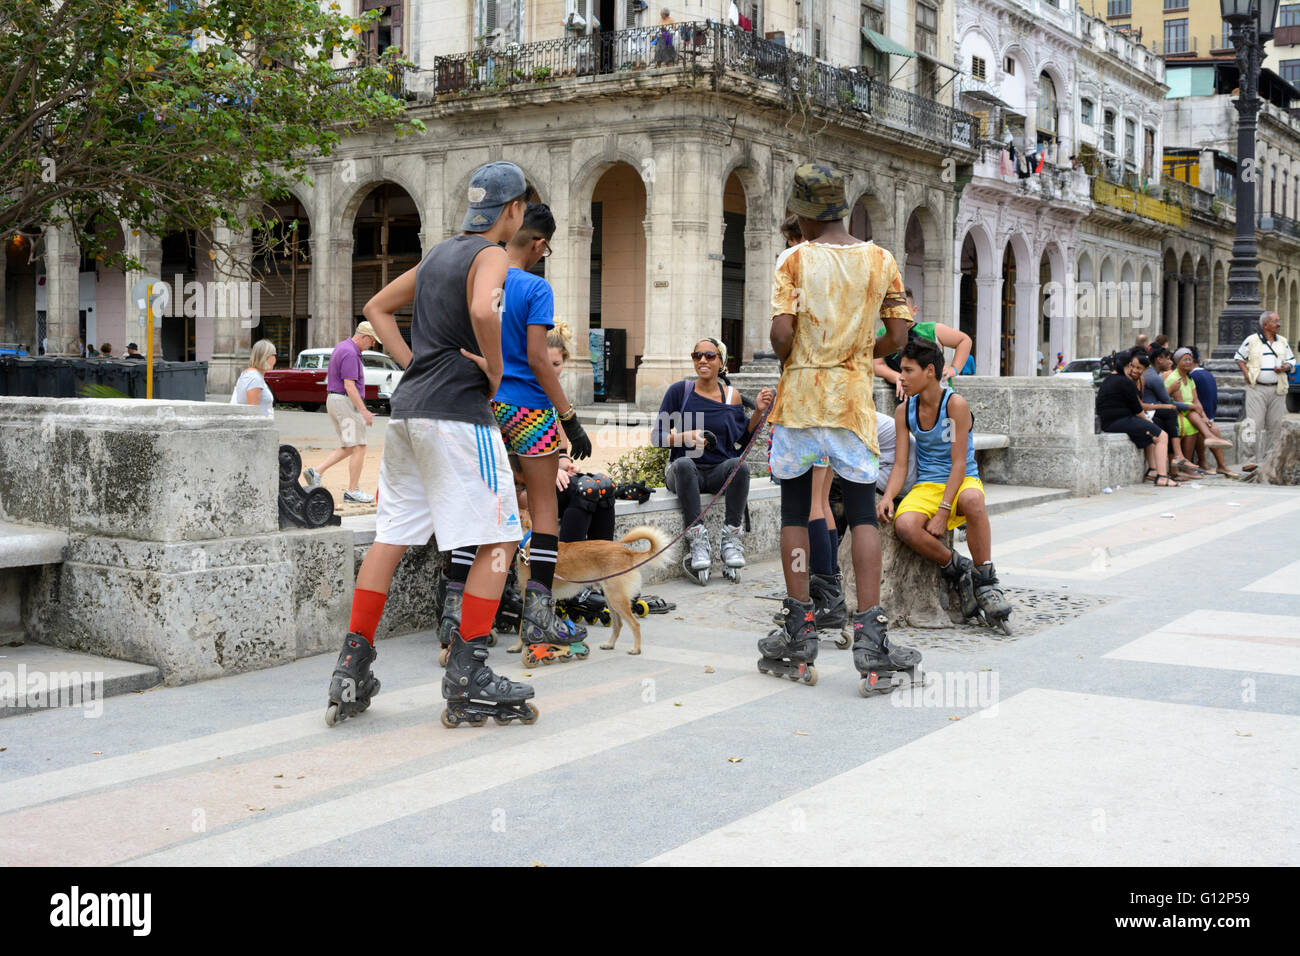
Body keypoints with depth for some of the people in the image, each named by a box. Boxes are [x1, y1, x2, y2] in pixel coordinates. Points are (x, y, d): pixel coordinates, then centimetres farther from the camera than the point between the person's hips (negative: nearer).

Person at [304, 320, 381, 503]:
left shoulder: (342, 347, 15)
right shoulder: (350, 353, -17)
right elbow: (349, 386, -22)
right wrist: (363, 410, -22)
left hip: (333, 399, 10)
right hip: (346, 401, -10)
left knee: (348, 448, 13)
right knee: (358, 447, -4)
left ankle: (316, 473, 5)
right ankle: (353, 491, -1)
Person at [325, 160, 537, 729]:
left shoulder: (438, 254, 19)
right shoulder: (490, 256, -6)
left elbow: (377, 308, 28)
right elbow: (483, 310, -27)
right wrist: (495, 371, -12)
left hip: (408, 407, 9)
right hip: (458, 413, -8)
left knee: (390, 536, 11)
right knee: (498, 541, -2)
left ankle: (352, 667, 11)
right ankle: (466, 678, -4)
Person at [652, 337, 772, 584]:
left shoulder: (731, 396, 7)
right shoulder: (679, 391, 1)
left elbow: (743, 441, 10)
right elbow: (657, 437, 0)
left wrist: (758, 412, -2)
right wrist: (685, 437, -17)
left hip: (720, 472, 2)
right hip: (682, 471, -1)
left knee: (740, 465, -31)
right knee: (684, 464, -36)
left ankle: (731, 538, -22)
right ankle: (697, 541, -34)